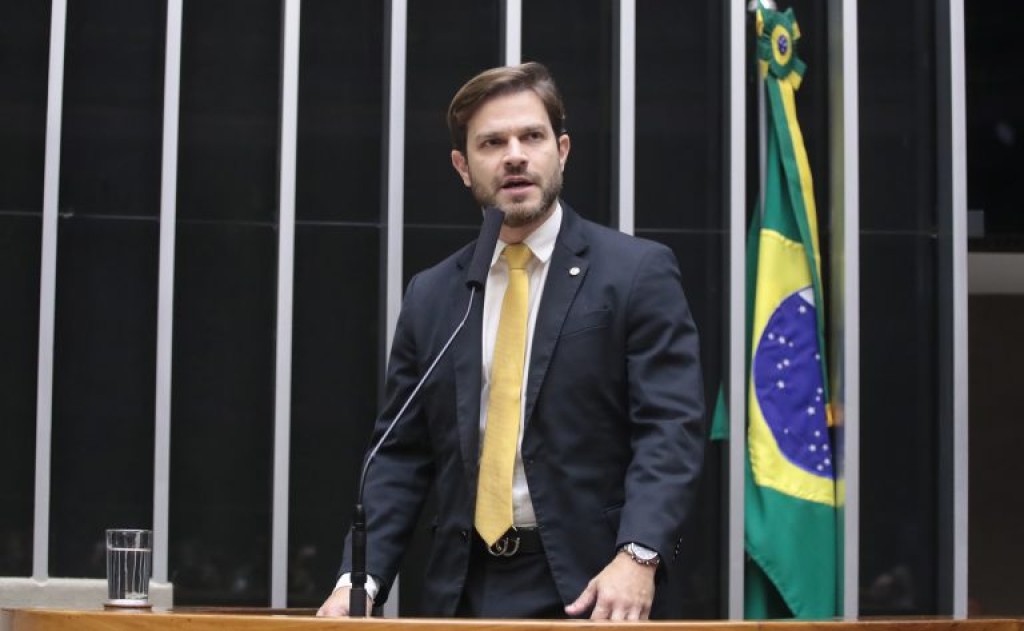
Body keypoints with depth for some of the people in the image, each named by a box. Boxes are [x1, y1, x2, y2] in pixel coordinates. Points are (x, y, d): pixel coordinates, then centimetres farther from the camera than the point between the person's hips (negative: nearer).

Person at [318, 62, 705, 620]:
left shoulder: (638, 273, -2)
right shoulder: (430, 296, 10)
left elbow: (670, 429, -11)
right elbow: (399, 454, 9)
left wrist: (636, 557, -25)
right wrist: (360, 579, -5)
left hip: (588, 588, -3)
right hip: (466, 591, 4)